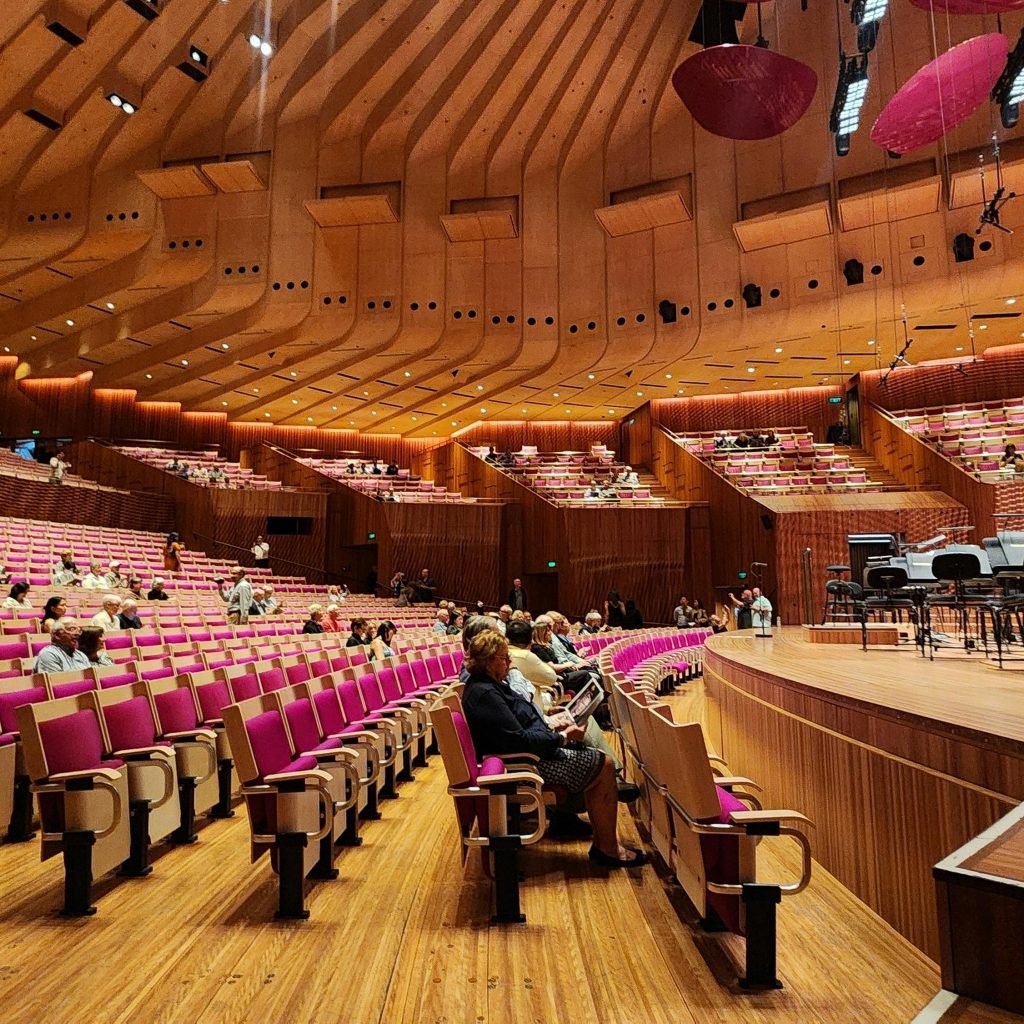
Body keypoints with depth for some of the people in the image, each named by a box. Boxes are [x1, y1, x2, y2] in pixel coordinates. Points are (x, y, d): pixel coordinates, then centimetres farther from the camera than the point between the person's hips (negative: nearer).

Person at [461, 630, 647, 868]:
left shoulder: (488, 685, 9)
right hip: (527, 762, -11)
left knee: (599, 760, 8)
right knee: (604, 765, -9)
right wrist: (562, 737, -17)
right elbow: (519, 740, -26)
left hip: (534, 750, 11)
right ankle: (607, 848, 2)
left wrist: (553, 727, 6)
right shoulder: (484, 694, -24)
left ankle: (603, 841, 11)